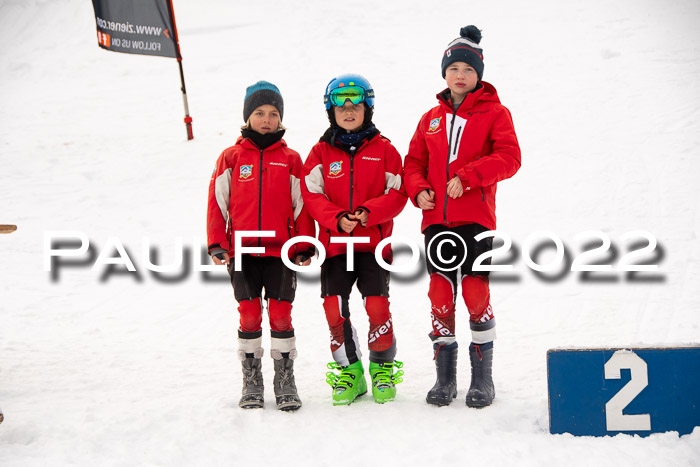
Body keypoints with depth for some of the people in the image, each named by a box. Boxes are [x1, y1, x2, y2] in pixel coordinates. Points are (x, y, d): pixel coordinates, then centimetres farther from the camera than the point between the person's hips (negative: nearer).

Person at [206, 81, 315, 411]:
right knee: (249, 315, 3)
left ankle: (285, 383, 9)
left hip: (281, 251, 0)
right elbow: (217, 201, 7)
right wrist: (217, 244, 1)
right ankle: (251, 383, 13)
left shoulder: (290, 160, 6)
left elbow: (301, 204, 8)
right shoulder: (231, 157, 6)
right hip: (241, 251, 0)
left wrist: (304, 247, 4)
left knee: (281, 315, 0)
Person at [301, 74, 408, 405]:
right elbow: (312, 195, 2)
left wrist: (368, 213, -16)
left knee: (377, 307, -12)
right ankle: (349, 371, 11)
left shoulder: (383, 150, 6)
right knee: (334, 309, -6)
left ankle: (383, 368, 10)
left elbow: (397, 194, 1)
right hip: (334, 242, 2)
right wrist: (337, 218, -15)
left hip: (374, 242, -1)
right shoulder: (321, 152, 9)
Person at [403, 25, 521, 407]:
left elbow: (508, 157, -10)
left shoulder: (494, 113, 2)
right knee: (440, 297, 4)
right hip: (436, 219, 4)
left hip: (475, 219, -4)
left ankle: (482, 379, 6)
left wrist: (466, 177, -20)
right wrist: (418, 190, -2)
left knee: (476, 295, -6)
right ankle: (444, 378, 13)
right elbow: (414, 162, 18)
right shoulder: (431, 118, 15)